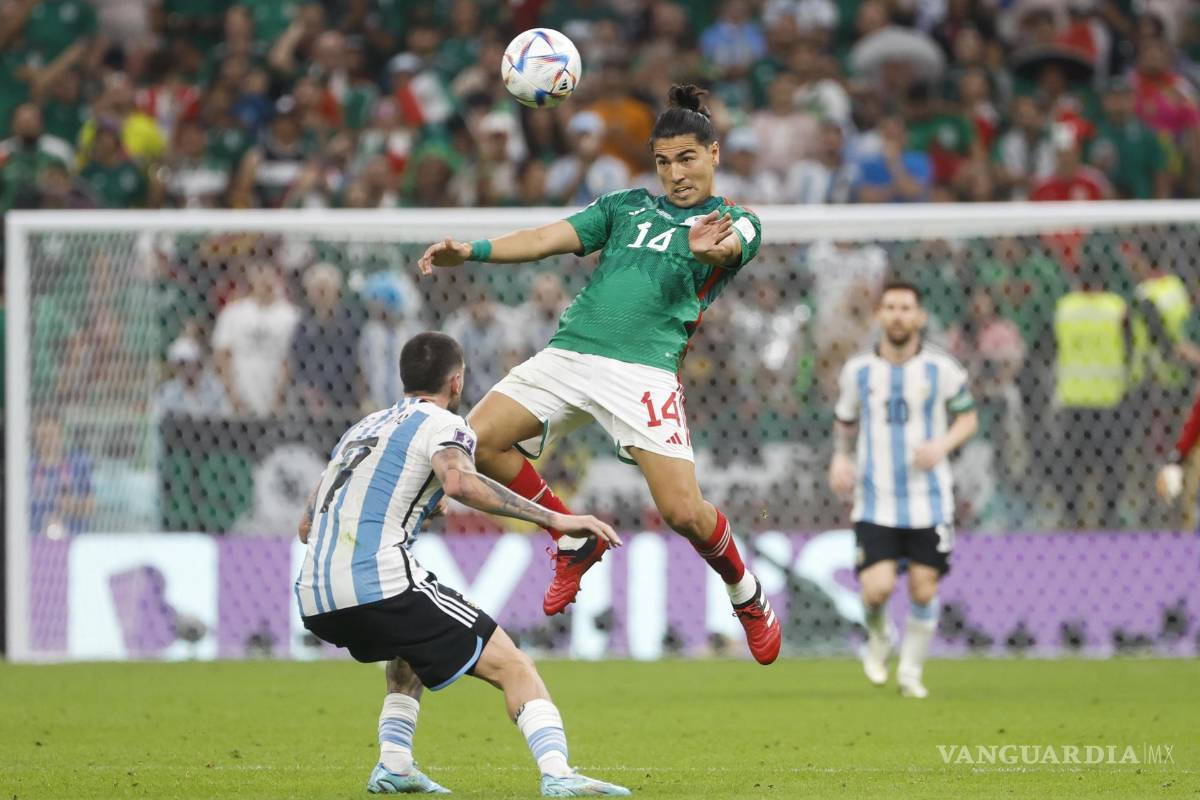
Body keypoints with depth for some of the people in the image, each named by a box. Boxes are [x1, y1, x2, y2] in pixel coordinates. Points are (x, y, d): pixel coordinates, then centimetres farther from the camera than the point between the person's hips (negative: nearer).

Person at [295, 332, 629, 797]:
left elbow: (306, 526, 29)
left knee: (414, 642, 36)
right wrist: (554, 519, -21)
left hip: (313, 601, 7)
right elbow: (459, 482, -21)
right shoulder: (442, 425, 3)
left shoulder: (364, 427, 26)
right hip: (381, 583, -7)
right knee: (511, 666, -4)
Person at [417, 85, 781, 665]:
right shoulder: (626, 206, 21)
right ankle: (575, 543, 9)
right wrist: (471, 251, -4)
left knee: (683, 512, -16)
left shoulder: (738, 223, 9)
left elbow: (730, 247, -15)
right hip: (569, 352, 5)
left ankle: (748, 596, 16)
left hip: (644, 370, -5)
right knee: (478, 441, -11)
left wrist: (709, 247, -41)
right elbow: (550, 239, 12)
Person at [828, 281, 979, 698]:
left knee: (923, 590, 0)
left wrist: (943, 444, -12)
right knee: (877, 589, -14)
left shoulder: (942, 368, -2)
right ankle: (878, 637, 21)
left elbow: (968, 418, 8)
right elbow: (845, 421, 18)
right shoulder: (858, 370, 2)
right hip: (876, 502, 0)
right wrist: (840, 457, 0)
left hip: (929, 501, 0)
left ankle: (910, 671, 22)